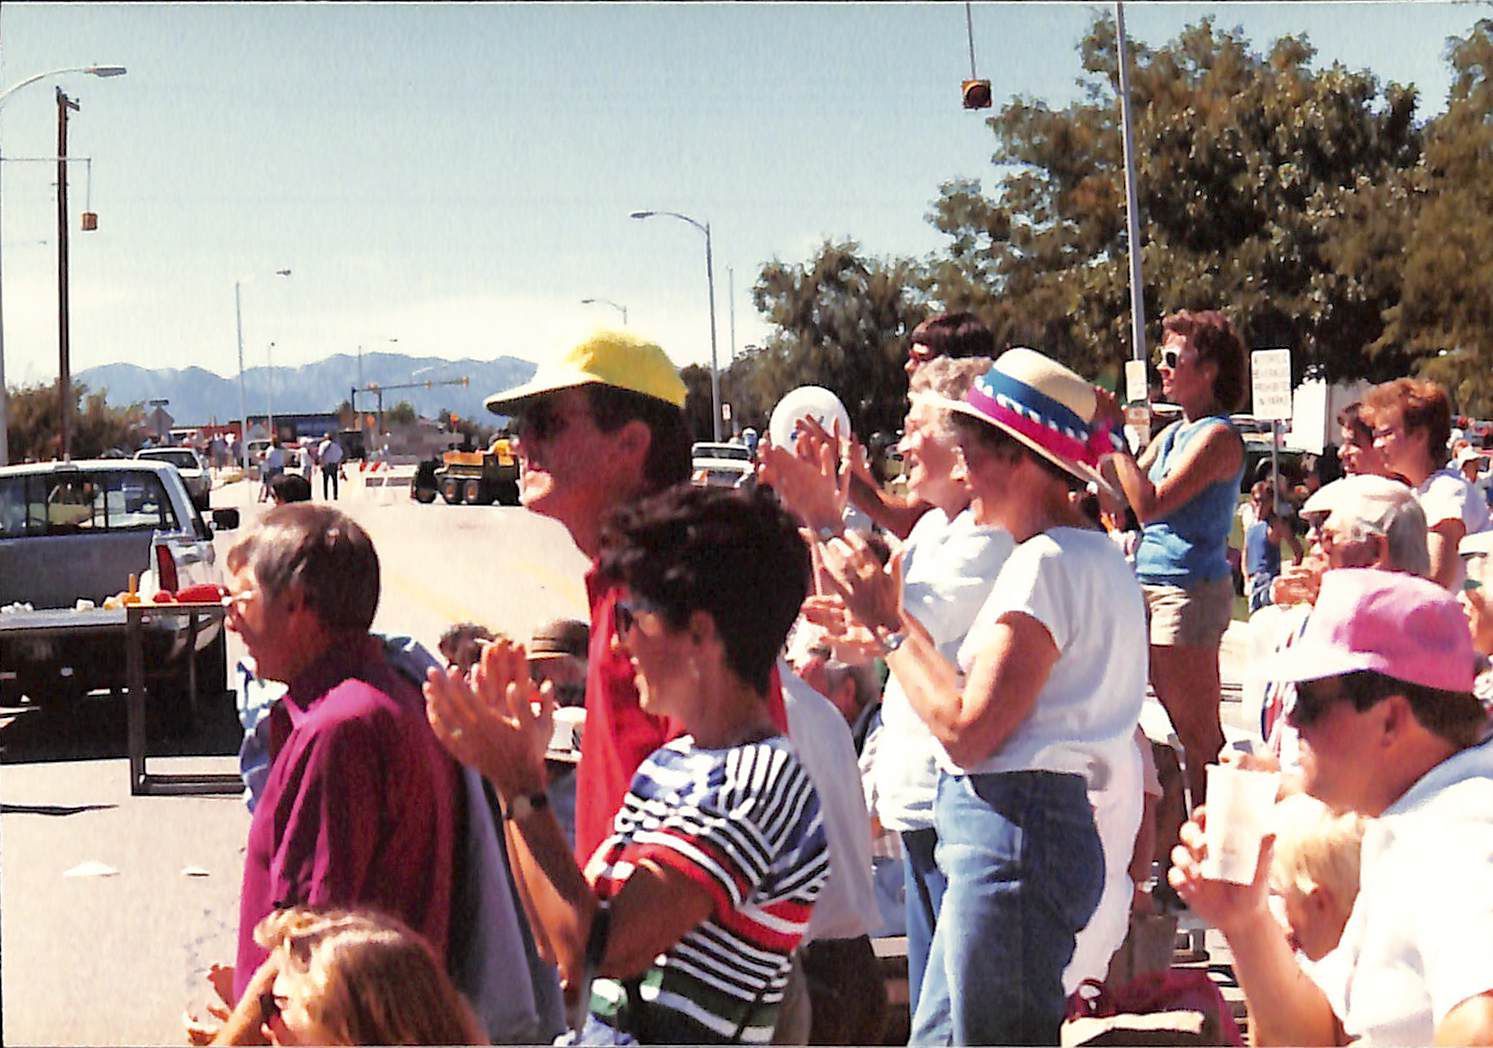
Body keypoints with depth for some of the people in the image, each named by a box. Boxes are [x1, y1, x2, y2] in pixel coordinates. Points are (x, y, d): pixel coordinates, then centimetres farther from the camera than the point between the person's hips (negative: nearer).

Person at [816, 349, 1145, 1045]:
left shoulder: (1048, 564, -15)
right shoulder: (1095, 557, 17)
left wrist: (887, 623, -9)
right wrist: (892, 617, 16)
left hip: (1012, 828, -11)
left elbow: (966, 731, -19)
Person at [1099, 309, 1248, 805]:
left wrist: (1116, 434, -14)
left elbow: (1150, 503, -20)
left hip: (1190, 590, -9)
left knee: (1198, 732, -4)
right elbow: (1124, 492, 18)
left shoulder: (1218, 436, -12)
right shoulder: (1173, 433, 15)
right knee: (1181, 726, 13)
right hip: (1152, 583, 9)